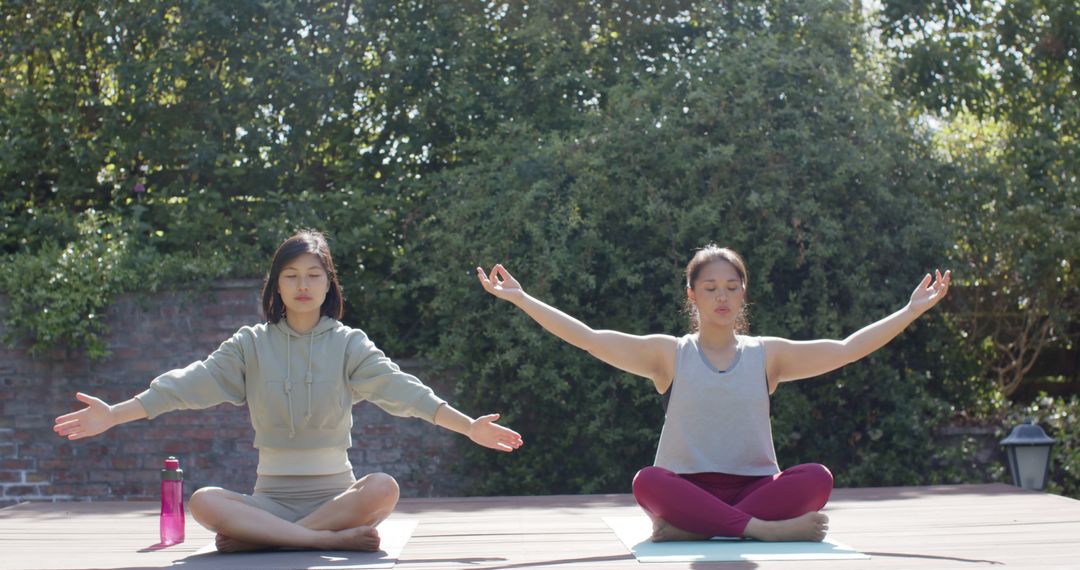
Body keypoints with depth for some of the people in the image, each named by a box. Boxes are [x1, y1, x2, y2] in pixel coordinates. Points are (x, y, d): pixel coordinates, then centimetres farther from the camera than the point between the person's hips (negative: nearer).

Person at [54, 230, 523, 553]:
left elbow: (400, 388, -7)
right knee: (204, 502, -30)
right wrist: (113, 415, -11)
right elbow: (189, 384, 0)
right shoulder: (252, 344, 7)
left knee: (383, 488, -35)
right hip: (271, 497, 0)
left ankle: (254, 539, -30)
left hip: (336, 494, 0)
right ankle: (332, 539, -34)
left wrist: (468, 426, -21)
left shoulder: (348, 344, 4)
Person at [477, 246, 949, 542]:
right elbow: (588, 338, -1)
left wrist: (911, 311, 4)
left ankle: (686, 529, -33)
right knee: (648, 483, -35)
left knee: (816, 478, -29)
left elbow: (846, 350, 7)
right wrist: (521, 299, -8)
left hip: (754, 488, 2)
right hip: (687, 488, -1)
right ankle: (763, 528, -36)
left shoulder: (766, 355, 10)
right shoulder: (668, 354, 6)